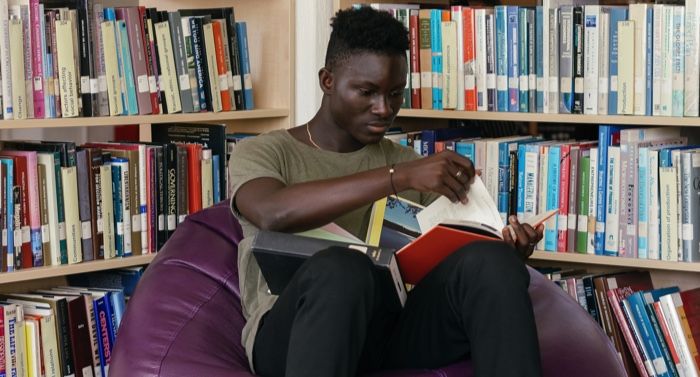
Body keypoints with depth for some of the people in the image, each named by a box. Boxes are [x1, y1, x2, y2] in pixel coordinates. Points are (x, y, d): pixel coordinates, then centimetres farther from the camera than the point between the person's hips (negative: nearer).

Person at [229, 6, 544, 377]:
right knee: (339, 268, -40)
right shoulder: (261, 153, 8)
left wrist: (506, 249, -10)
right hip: (292, 337, -4)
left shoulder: (406, 161, 23)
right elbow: (273, 213, -17)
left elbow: (454, 247, 15)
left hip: (394, 329, 4)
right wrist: (399, 178, -24)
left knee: (490, 260, -26)